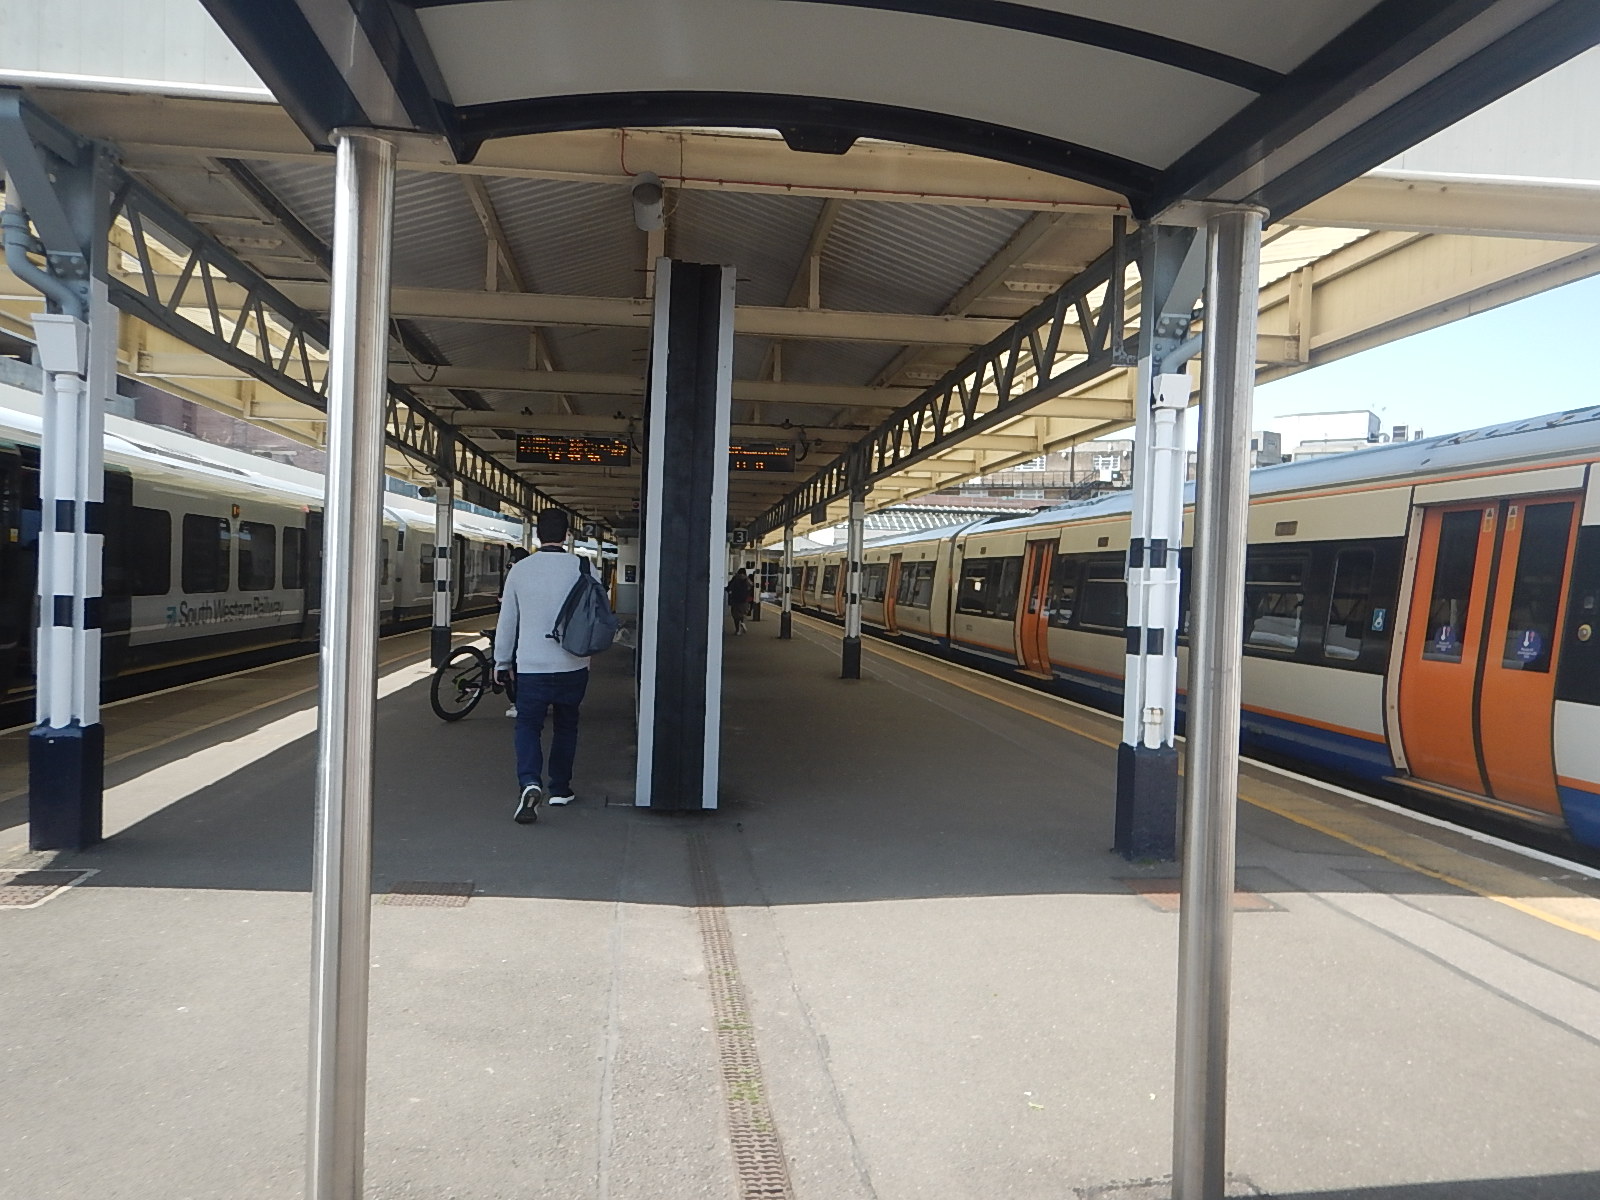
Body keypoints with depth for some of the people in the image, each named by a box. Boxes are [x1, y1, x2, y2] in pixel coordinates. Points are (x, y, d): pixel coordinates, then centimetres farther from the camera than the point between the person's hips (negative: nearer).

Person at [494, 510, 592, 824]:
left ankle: (529, 782, -17)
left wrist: (502, 662, 15)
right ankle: (560, 789, 24)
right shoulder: (582, 569, -6)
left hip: (531, 666, 0)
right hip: (573, 666, 1)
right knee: (565, 726, 16)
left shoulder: (520, 570, -2)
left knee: (528, 726, 5)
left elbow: (507, 621, 5)